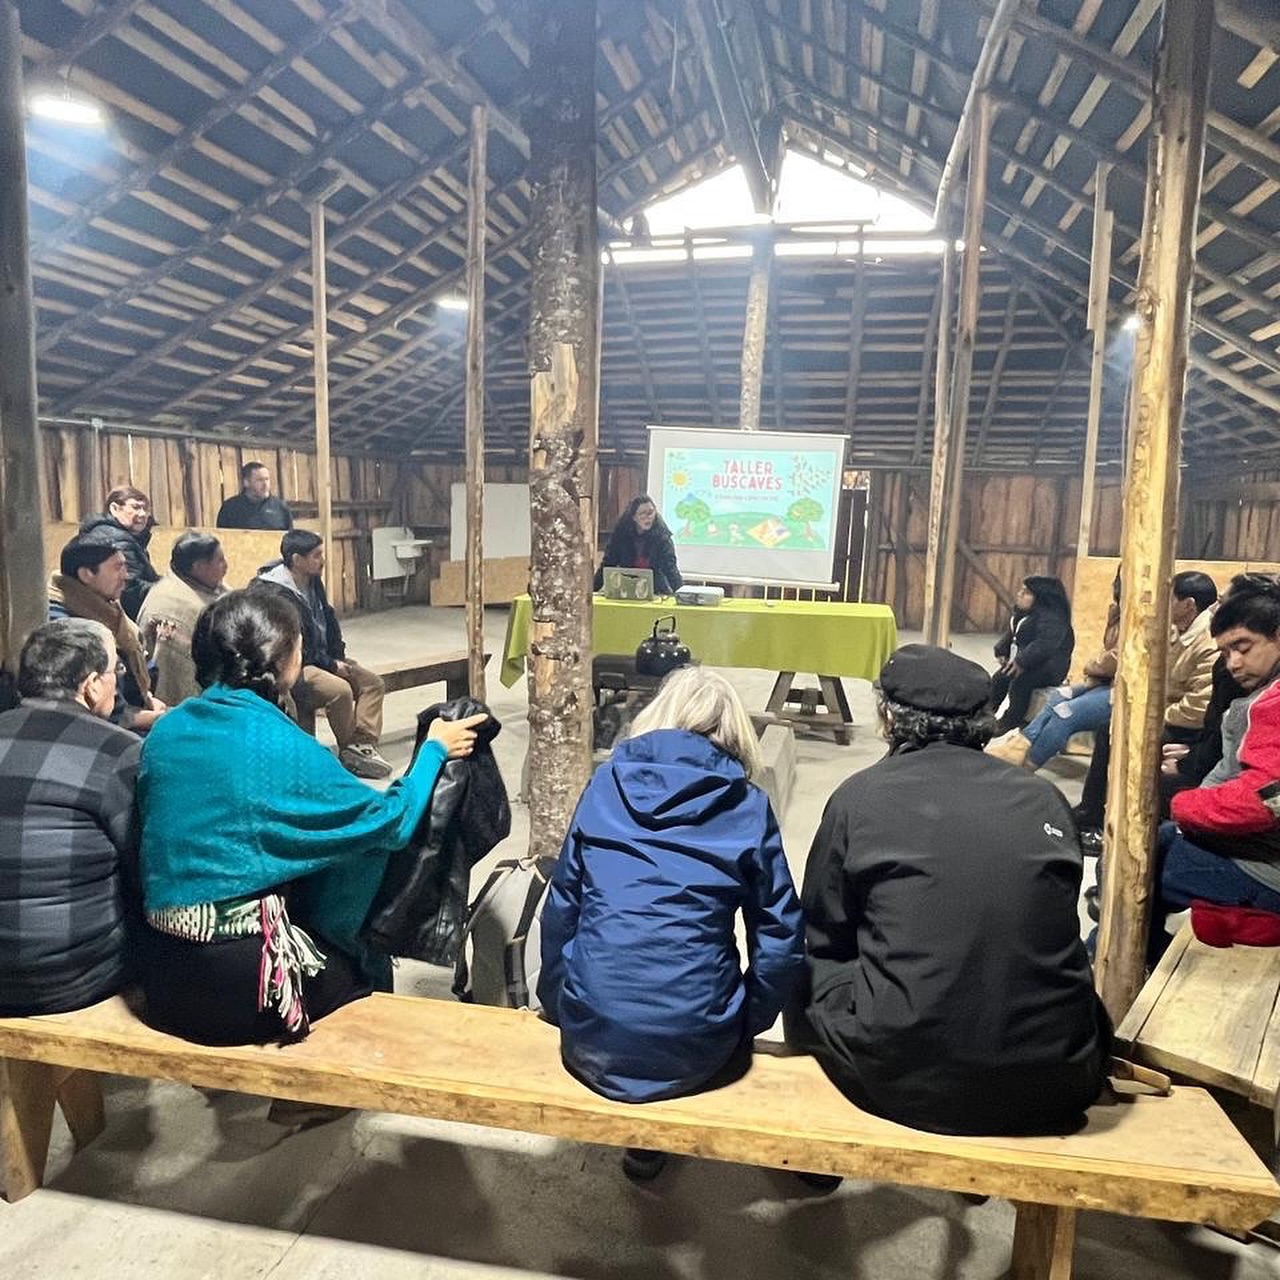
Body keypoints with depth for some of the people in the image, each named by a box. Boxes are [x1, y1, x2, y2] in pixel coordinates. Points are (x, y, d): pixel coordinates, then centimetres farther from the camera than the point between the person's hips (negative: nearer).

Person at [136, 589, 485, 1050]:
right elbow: (389, 822, -8)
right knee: (370, 966, 21)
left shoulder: (166, 732, 0)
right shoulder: (279, 745, -18)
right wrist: (434, 749, 7)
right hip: (238, 993, -6)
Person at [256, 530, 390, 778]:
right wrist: (331, 665, -15)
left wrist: (339, 655, 5)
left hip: (323, 658, 10)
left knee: (373, 682, -2)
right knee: (340, 690, -31)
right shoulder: (276, 593, -19)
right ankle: (349, 753, -10)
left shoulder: (313, 582, 9)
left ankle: (363, 745, -15)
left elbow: (329, 621, 20)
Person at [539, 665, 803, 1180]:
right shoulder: (748, 808, -3)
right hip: (693, 1050, -2)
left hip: (591, 1041, 2)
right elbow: (781, 938, -1)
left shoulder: (605, 786, 1)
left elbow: (560, 909, 6)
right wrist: (745, 1024, 15)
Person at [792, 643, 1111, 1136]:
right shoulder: (1045, 799, 6)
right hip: (1053, 1087, 3)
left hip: (906, 1085, -3)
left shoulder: (860, 795, -2)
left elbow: (821, 937, 9)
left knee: (809, 978, 21)